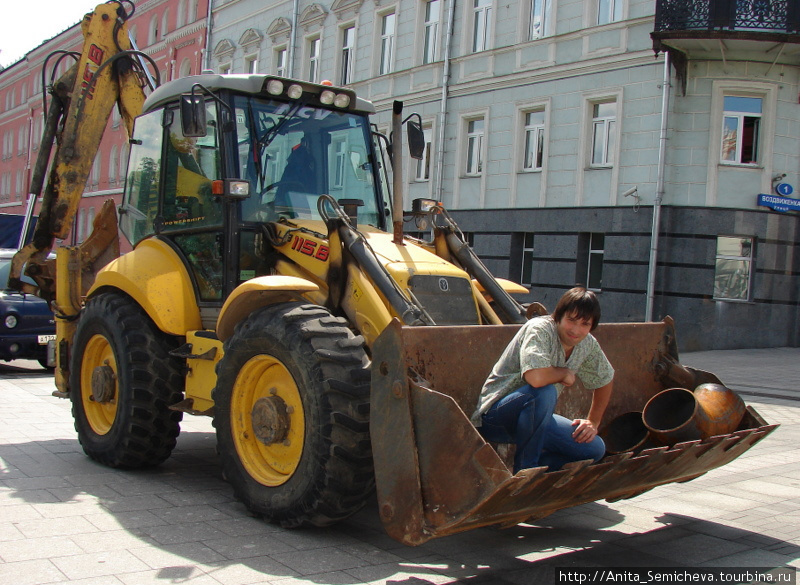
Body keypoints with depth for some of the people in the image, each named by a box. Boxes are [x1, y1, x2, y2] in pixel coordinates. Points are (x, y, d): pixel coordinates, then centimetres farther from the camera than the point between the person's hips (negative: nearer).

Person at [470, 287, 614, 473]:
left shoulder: (588, 345, 0)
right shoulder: (540, 329, -23)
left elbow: (605, 380, 19)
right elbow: (536, 377, -40)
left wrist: (593, 422, 12)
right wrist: (565, 373, -20)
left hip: (534, 419, 7)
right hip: (495, 415, -7)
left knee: (596, 449, -2)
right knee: (545, 391, -36)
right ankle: (525, 470, -19)